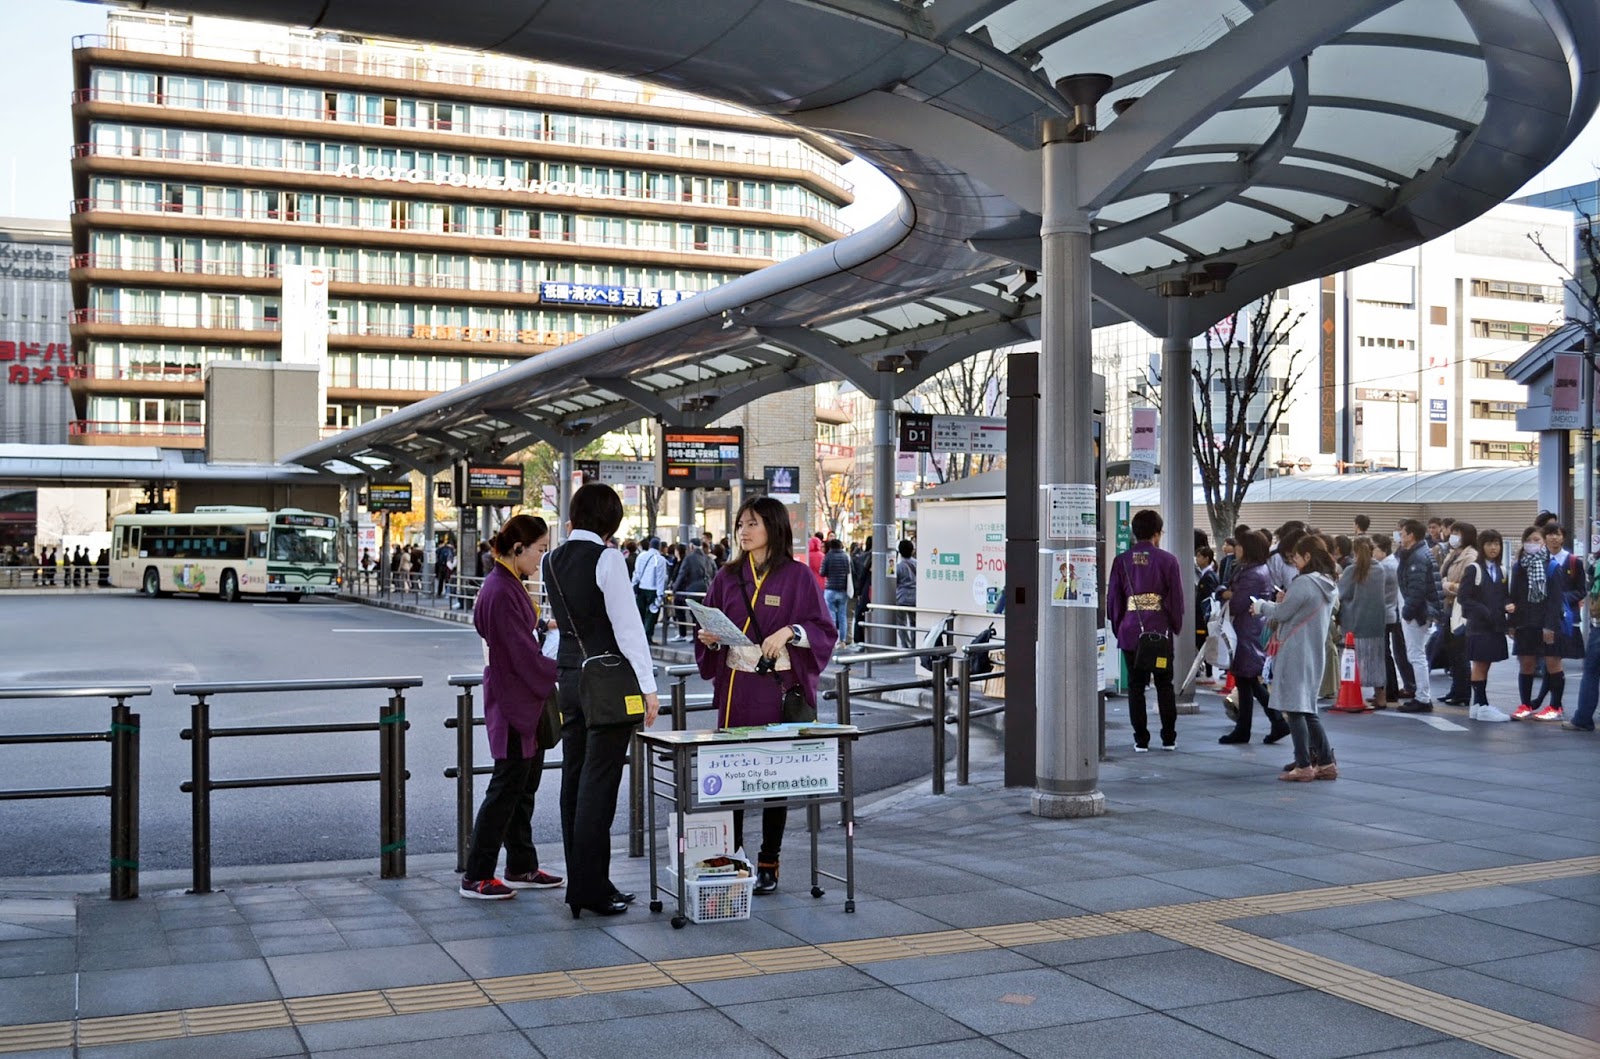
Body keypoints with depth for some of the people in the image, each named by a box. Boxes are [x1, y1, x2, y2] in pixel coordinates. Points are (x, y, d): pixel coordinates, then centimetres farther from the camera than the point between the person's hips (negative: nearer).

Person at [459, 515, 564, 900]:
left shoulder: (509, 586, 12)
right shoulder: (501, 591, -20)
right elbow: (524, 656, -21)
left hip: (524, 701, 10)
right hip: (512, 702, -10)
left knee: (524, 784, 15)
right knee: (507, 786, -3)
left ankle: (522, 868, 24)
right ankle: (476, 877, 5)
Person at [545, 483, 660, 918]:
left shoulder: (553, 561, 8)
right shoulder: (607, 559, -12)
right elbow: (627, 624, -15)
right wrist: (648, 685, -14)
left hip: (568, 676, 7)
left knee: (574, 780, 11)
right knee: (598, 784, -5)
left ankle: (579, 882, 18)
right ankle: (591, 887, -2)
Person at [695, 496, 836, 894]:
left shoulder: (798, 576, -2)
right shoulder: (727, 577, 9)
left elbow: (825, 631, -3)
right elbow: (709, 631, 14)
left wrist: (789, 631, -19)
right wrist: (709, 638, -7)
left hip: (779, 687, -3)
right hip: (735, 686, 3)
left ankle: (768, 863, 12)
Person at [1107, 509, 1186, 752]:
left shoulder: (1121, 561, 2)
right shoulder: (1167, 560, -4)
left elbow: (1113, 599, 5)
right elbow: (1176, 598, -1)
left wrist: (1118, 628, 16)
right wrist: (1176, 627, 12)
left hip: (1130, 631, 1)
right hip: (1160, 631, -1)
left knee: (1136, 686, 7)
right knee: (1165, 685, 10)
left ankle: (1141, 739, 6)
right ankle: (1169, 738, 13)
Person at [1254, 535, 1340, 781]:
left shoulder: (1303, 583, -16)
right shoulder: (1329, 585, 12)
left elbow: (1281, 614, -10)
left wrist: (1262, 605, 7)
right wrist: (1284, 601, 7)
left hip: (1295, 654, -9)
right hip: (1315, 653, 9)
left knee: (1294, 708, -3)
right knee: (1308, 710, 15)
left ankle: (1303, 766, -3)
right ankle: (1326, 762, 15)